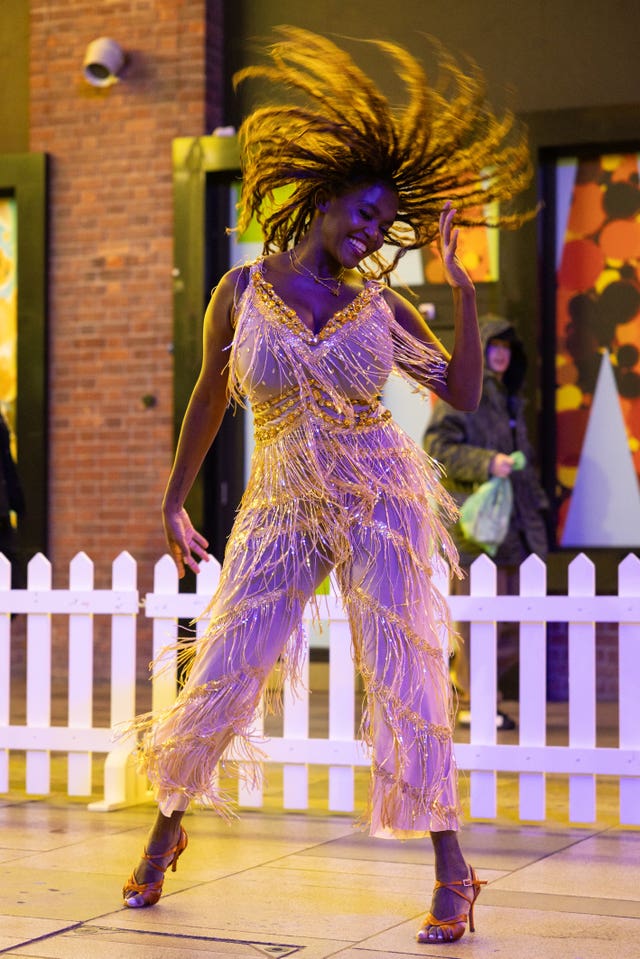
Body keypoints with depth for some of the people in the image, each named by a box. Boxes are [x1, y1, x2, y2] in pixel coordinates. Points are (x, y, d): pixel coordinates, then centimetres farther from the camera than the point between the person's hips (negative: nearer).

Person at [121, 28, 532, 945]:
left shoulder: (380, 303, 2)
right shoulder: (243, 289, 1)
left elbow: (463, 392, -3)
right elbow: (208, 397, 11)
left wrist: (463, 286, -8)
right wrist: (174, 499, 16)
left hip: (381, 502, 0)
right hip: (283, 508, 0)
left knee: (405, 678, -3)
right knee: (224, 671, 3)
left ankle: (452, 870, 6)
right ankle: (167, 830, 27)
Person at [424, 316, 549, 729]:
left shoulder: (509, 399, 22)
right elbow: (437, 447, -14)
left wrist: (537, 502, 19)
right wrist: (487, 463, -23)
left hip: (516, 526, 8)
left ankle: (462, 682, 19)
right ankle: (473, 702, 4)